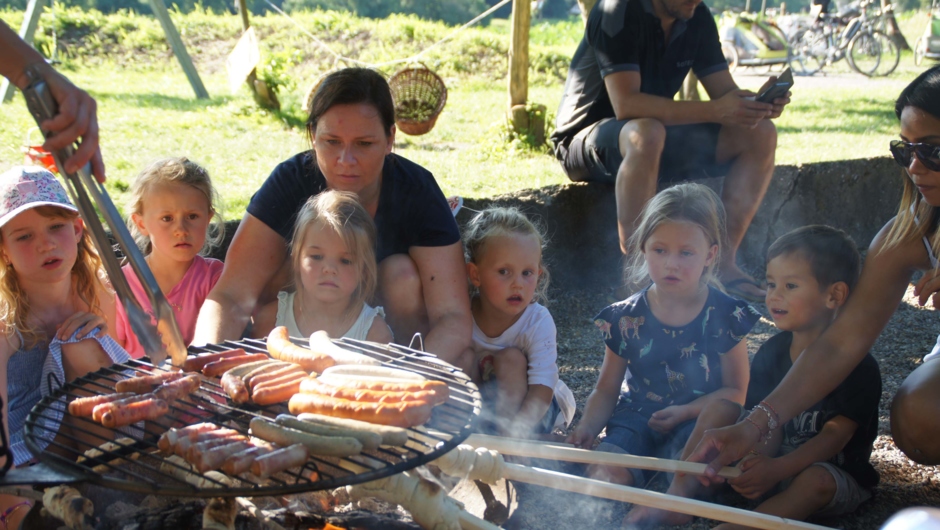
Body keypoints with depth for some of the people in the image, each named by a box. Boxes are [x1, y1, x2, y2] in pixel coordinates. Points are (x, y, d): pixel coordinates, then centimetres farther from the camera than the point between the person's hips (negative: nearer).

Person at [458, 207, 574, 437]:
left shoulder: (539, 321, -24)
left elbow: (542, 388, -32)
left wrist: (518, 426, -49)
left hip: (536, 409, -2)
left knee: (511, 358, -26)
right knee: (463, 357, -20)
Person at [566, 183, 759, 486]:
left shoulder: (727, 316, -2)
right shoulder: (626, 318, 2)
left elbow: (735, 391, 0)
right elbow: (606, 390, 7)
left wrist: (686, 412, -16)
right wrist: (587, 427, -12)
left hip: (698, 420, -1)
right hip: (637, 418, 1)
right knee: (604, 472, -30)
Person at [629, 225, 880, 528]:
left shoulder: (859, 367, -15)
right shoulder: (771, 353, 0)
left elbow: (835, 436, -22)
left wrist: (777, 469, -37)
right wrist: (758, 460, -30)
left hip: (839, 475, -5)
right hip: (776, 463, 5)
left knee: (816, 480, -38)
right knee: (719, 408, -8)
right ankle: (678, 498, -17)